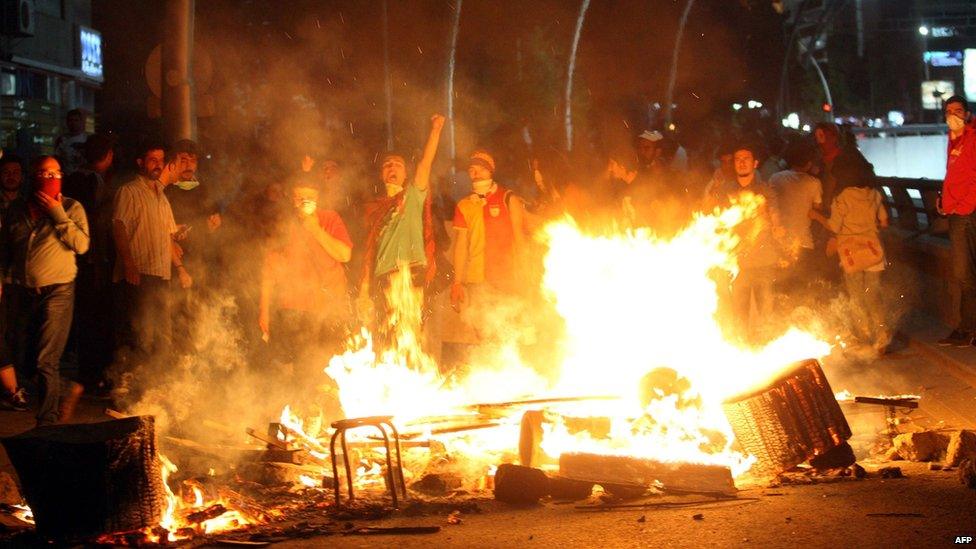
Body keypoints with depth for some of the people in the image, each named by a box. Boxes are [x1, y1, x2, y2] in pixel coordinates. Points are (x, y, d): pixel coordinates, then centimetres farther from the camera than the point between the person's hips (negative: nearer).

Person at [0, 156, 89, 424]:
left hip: (57, 291, -5)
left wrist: (58, 214, -14)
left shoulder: (71, 208, 1)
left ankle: (47, 422, -3)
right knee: (27, 358, 12)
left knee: (46, 362, -10)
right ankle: (71, 388, 35)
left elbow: (81, 244, -12)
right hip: (23, 292, 5)